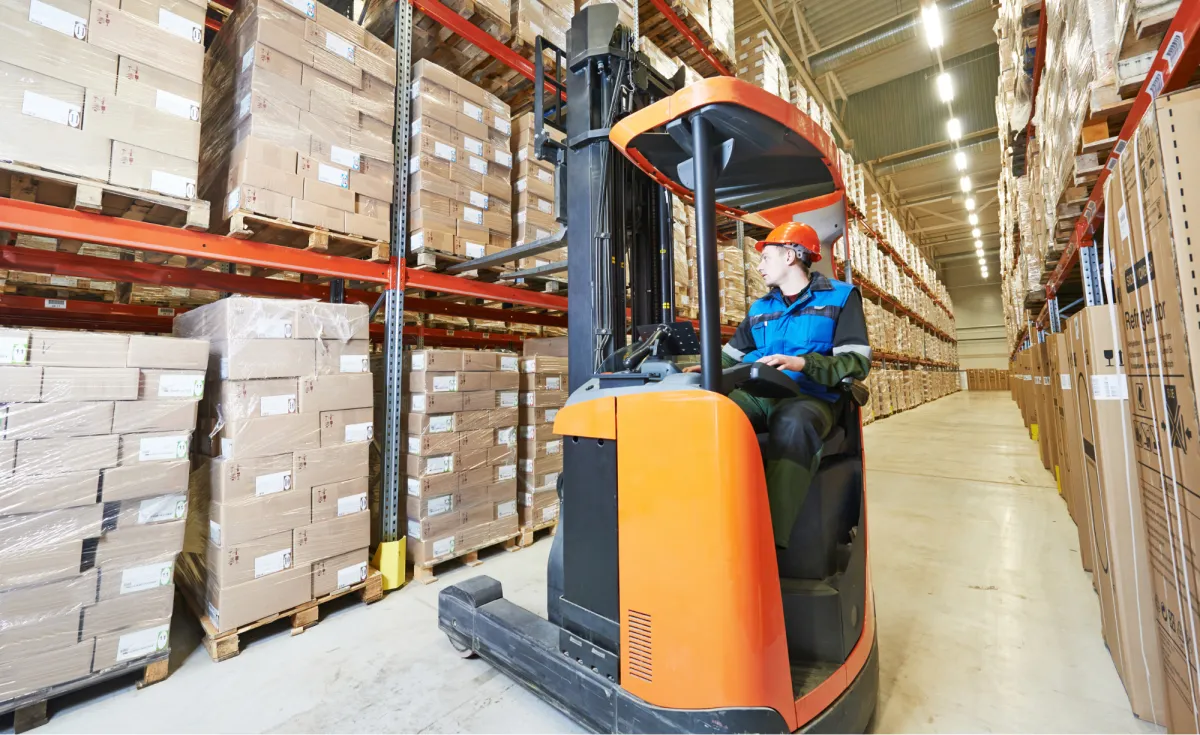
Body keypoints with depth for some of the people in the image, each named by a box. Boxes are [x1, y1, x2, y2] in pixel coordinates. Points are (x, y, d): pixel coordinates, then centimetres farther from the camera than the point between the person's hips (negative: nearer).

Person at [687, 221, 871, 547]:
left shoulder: (841, 296, 10)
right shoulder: (759, 309, 25)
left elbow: (857, 362, -2)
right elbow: (732, 356, 23)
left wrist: (802, 364, -18)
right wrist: (709, 368, 1)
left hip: (811, 398, -4)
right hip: (756, 395, 4)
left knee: (792, 426, -40)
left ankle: (770, 536, -39)